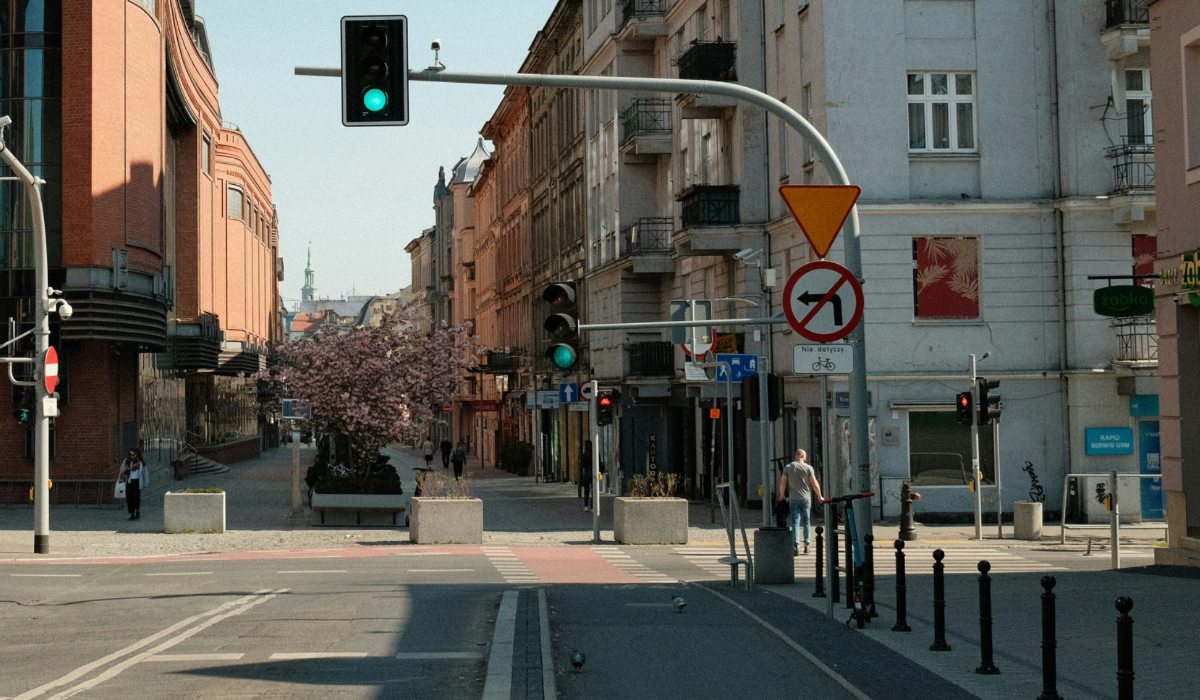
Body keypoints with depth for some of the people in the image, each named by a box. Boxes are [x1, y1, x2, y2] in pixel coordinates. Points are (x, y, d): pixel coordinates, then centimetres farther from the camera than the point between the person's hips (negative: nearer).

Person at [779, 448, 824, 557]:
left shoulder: (788, 467, 2)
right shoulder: (808, 467, -3)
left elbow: (782, 483, 5)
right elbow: (815, 484, -4)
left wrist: (782, 496, 18)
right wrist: (819, 497, 9)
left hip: (793, 499, 1)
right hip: (806, 498, 0)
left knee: (795, 523, -2)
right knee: (807, 522, 12)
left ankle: (796, 546, -15)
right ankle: (806, 545, 13)